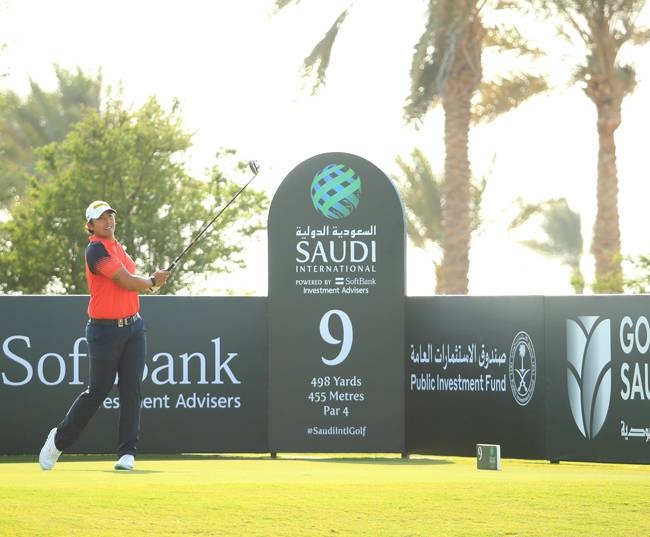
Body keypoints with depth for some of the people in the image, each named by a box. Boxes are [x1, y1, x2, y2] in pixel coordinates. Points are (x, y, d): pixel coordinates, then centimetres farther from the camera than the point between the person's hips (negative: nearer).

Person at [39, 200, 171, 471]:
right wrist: (153, 281, 2)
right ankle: (59, 439, 19)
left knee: (131, 390, -1)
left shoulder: (117, 246, 14)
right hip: (105, 331, -7)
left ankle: (127, 452, -1)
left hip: (133, 327, 7)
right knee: (98, 390, -1)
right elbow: (127, 282, -16)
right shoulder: (96, 250, -14)